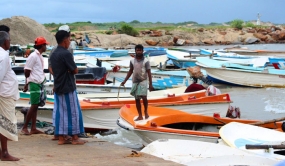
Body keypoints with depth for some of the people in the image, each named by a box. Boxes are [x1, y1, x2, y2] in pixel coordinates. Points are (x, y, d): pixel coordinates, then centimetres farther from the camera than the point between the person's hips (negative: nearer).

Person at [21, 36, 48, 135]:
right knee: (34, 105, -7)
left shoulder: (40, 56, 14)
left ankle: (33, 128, 11)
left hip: (40, 83, 8)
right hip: (35, 83, -8)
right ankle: (24, 127, -1)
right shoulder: (33, 56, -13)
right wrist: (28, 82, 0)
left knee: (35, 106, 8)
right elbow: (26, 71, -13)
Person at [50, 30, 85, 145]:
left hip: (58, 87, 8)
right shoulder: (66, 54, -17)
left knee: (60, 113, 8)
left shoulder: (54, 54, 10)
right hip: (68, 88, -8)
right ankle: (75, 138, 5)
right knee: (73, 112, 0)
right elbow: (75, 70, -14)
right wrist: (70, 70, 4)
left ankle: (61, 138, 8)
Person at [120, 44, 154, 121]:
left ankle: (146, 111, 10)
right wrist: (124, 81, 8)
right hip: (135, 82, 4)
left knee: (144, 97, -15)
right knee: (137, 99, 5)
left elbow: (149, 73, -6)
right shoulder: (132, 61, 3)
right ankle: (140, 116, 11)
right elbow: (130, 71, 12)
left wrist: (150, 84, -10)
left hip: (143, 81, -4)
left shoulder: (146, 61, -6)